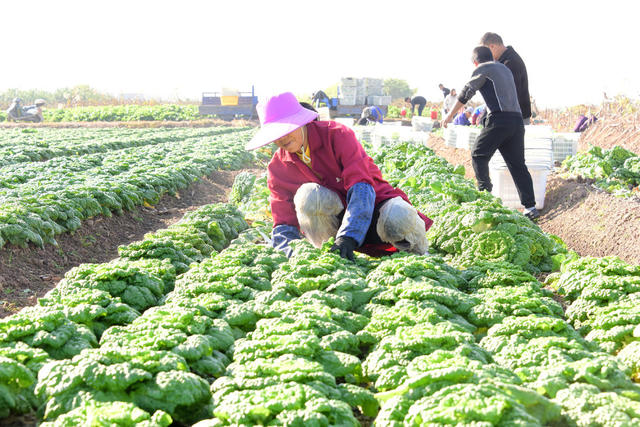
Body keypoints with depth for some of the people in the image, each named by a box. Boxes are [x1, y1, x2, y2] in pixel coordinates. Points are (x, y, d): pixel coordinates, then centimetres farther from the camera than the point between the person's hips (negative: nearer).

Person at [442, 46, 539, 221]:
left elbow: (466, 93, 6)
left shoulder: (482, 69, 5)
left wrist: (450, 115, 13)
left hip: (499, 119, -7)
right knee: (517, 164, 6)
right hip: (517, 119, 7)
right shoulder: (505, 69, 27)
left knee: (479, 156, 6)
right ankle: (530, 207, 1)